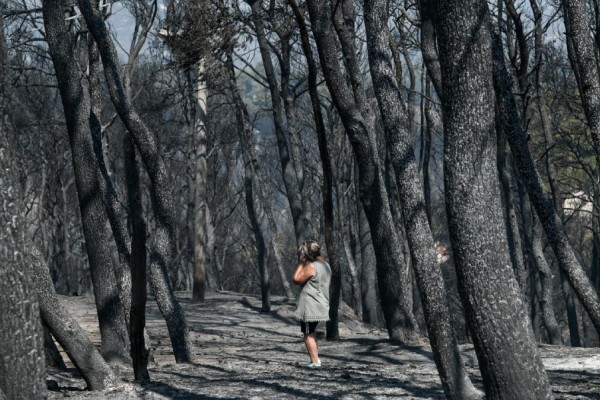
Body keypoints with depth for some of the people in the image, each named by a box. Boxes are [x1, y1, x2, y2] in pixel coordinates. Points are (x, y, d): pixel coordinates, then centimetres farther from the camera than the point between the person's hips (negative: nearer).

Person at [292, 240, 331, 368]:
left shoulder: (311, 267, -18)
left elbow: (296, 279, -15)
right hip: (321, 305, 9)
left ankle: (315, 361, -5)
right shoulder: (326, 265, 9)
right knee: (311, 332, 22)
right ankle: (315, 357, 20)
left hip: (310, 307, -9)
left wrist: (301, 264, -9)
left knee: (308, 334, -1)